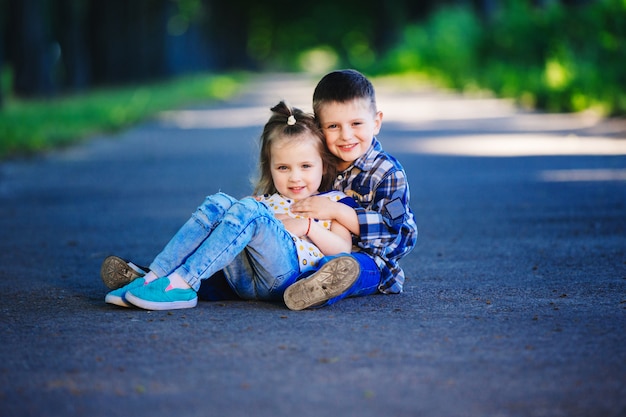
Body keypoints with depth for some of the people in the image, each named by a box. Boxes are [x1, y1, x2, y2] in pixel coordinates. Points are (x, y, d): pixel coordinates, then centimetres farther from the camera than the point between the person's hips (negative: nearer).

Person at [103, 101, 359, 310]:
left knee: (247, 211, -26)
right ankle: (156, 275, -28)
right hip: (245, 281, 5)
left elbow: (343, 250, 6)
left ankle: (181, 283, -35)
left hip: (285, 271, -5)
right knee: (217, 204, -13)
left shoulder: (334, 202, 19)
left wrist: (307, 226, -5)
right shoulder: (264, 202, 31)